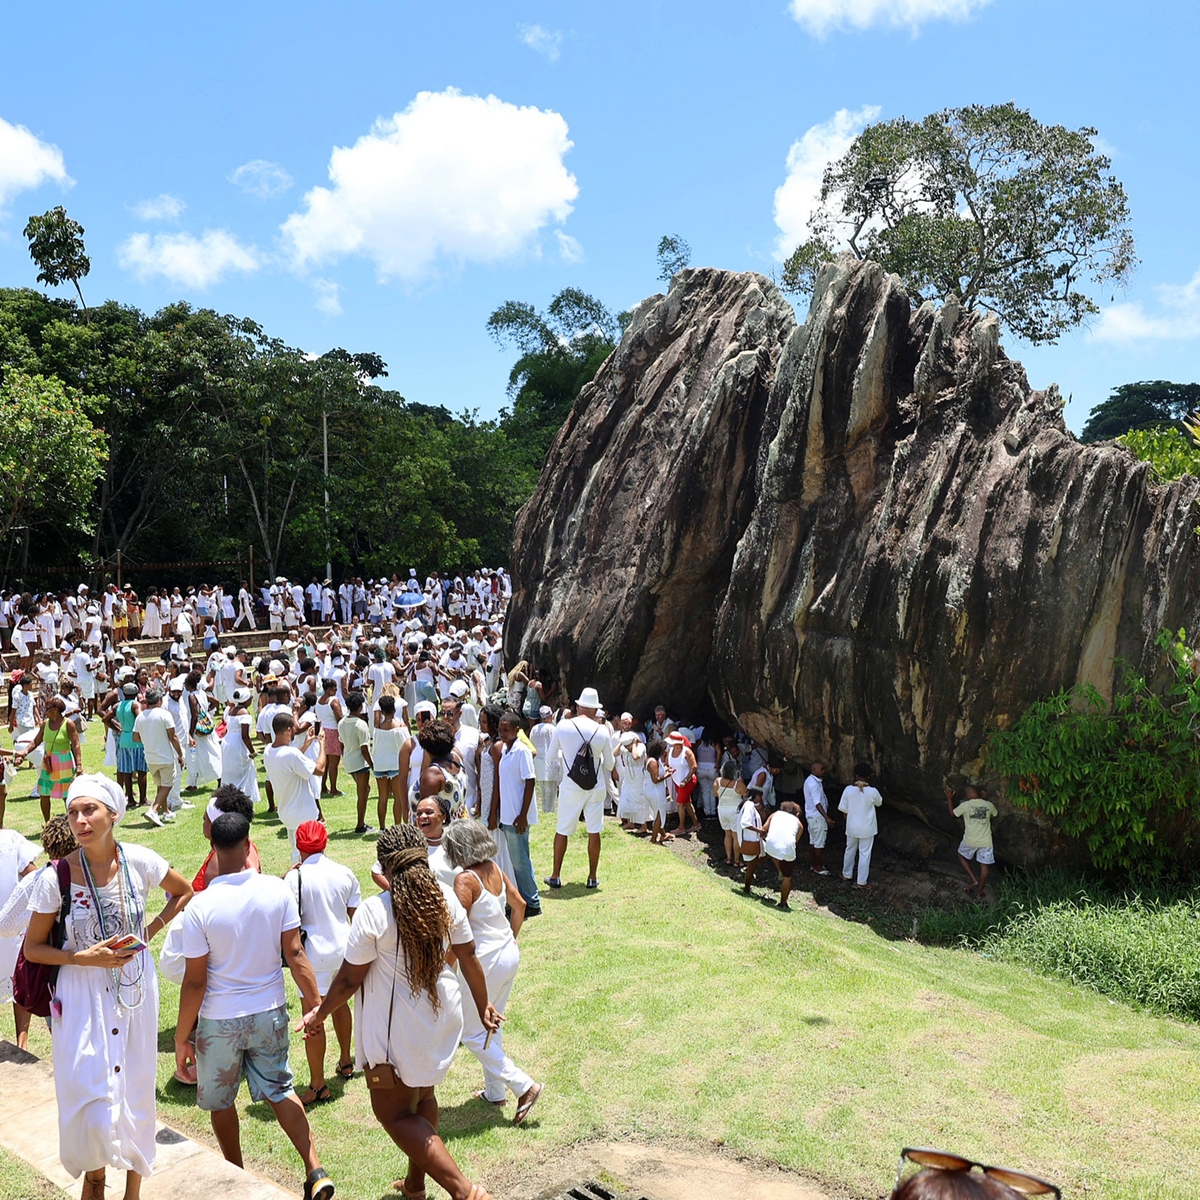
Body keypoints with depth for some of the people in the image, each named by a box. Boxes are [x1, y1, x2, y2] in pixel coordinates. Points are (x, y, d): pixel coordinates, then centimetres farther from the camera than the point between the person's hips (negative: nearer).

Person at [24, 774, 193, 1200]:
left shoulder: (140, 861, -11)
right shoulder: (57, 877, -15)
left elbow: (184, 892, 8)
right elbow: (33, 948, -4)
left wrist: (148, 933, -2)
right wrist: (83, 958, -17)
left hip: (135, 987, 2)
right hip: (83, 993, -1)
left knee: (134, 1085, 11)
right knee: (90, 1089, 0)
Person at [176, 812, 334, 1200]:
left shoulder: (200, 907, -19)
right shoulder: (278, 890, -13)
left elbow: (195, 982, -14)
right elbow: (295, 954, -8)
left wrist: (181, 1038, -2)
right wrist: (315, 1003, 2)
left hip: (220, 1021, -3)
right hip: (270, 1012, 3)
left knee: (220, 1100, 21)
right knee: (280, 1089, 20)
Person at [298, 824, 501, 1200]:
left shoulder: (374, 911, -21)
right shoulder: (446, 900, -6)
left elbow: (349, 979, -14)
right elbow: (468, 958, 3)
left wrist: (319, 1014, 3)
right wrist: (483, 1007, 17)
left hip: (398, 1032, -6)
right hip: (442, 1020, 6)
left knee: (394, 1114, 7)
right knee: (422, 1096, 25)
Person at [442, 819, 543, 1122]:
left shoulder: (465, 879, -20)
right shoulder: (494, 868, 2)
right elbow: (519, 904, 13)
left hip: (487, 962, -8)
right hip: (510, 955, 8)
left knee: (472, 1034, 7)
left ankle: (523, 1086, 4)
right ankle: (494, 1092, 32)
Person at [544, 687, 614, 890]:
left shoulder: (563, 726, -8)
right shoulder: (603, 731, -6)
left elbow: (551, 754, 3)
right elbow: (609, 763, 3)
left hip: (570, 786, -1)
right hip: (596, 786, 1)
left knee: (562, 830, 9)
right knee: (594, 831, 9)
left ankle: (555, 876, 15)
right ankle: (592, 877, 15)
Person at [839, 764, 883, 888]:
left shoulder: (848, 790, -13)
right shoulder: (872, 792, -18)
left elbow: (844, 809, -4)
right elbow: (879, 803, 5)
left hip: (852, 827, 2)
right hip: (867, 828, -2)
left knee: (850, 850, 22)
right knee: (864, 854, 9)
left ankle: (847, 874, 37)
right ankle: (862, 881, 15)